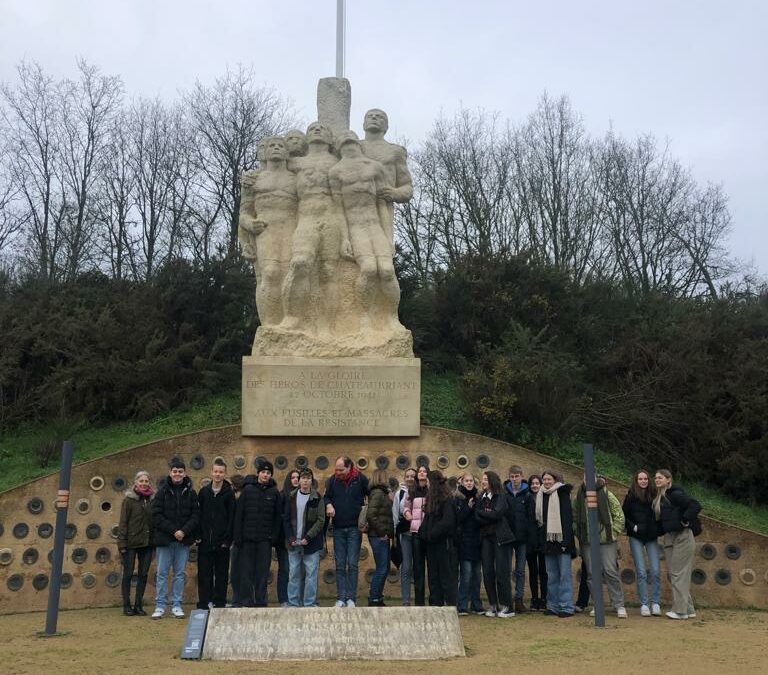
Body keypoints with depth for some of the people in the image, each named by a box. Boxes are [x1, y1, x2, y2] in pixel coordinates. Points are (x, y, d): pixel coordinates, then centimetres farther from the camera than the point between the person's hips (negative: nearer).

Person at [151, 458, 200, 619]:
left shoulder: (190, 492, 4)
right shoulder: (162, 491, -1)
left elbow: (196, 515, 1)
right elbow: (156, 515, -6)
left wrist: (184, 531, -14)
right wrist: (173, 530, -13)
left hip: (184, 539, 2)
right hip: (164, 539, -2)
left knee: (180, 574, 6)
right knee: (162, 573, 3)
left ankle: (176, 605, 14)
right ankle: (160, 606, 10)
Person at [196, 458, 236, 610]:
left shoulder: (229, 493, 0)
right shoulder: (204, 492, 8)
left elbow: (231, 517, -3)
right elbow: (198, 515, 8)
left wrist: (227, 538, -10)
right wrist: (197, 535, -2)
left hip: (222, 541, -2)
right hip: (205, 541, 2)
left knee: (221, 573, 5)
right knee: (204, 573, 4)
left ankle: (219, 603, 12)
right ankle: (203, 604, 9)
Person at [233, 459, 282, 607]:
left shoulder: (274, 492, 4)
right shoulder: (248, 489, 0)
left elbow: (278, 516, 6)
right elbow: (239, 514, -1)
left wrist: (274, 536, -2)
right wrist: (238, 536, -6)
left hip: (265, 539, 1)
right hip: (248, 538, -1)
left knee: (263, 572, 3)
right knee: (247, 571, 2)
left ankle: (261, 601, 10)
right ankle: (247, 601, 9)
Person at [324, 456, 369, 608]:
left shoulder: (360, 479, -5)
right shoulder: (332, 480, 0)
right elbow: (326, 497, 13)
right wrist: (328, 504, -10)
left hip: (354, 528, -2)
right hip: (338, 528, 2)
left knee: (352, 565, -2)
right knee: (340, 565, 4)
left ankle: (351, 598, 3)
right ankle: (341, 598, 8)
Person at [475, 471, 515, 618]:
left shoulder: (501, 497, -1)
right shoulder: (481, 498, 13)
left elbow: (497, 514, -15)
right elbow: (477, 518, 2)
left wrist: (480, 512, -4)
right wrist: (490, 517, -13)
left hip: (500, 538, -5)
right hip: (486, 538, 5)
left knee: (501, 573, -6)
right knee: (487, 573, 2)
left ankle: (506, 607, 0)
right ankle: (493, 605, 11)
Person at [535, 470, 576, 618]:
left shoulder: (562, 493, -3)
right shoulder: (541, 496, 12)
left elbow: (567, 517, -9)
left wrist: (566, 539, -16)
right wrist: (541, 538, 11)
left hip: (561, 539, -5)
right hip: (548, 541, 6)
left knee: (564, 574, -4)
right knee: (551, 576, 9)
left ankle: (566, 607, -3)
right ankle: (553, 606, 14)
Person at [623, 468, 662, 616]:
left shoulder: (654, 495, 4)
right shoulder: (630, 496, 0)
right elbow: (623, 516, 3)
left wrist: (658, 529, -1)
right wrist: (633, 527, -8)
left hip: (651, 537, 2)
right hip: (636, 538, -2)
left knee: (655, 571, -3)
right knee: (641, 572, -2)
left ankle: (655, 603, 7)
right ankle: (644, 604, 5)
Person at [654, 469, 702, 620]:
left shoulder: (675, 494, -11)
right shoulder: (659, 498, 15)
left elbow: (696, 506, -19)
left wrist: (684, 521, -15)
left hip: (682, 537, -9)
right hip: (669, 538, 9)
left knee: (679, 573, -7)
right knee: (673, 574, 9)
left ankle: (680, 610, -2)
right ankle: (689, 610, 16)